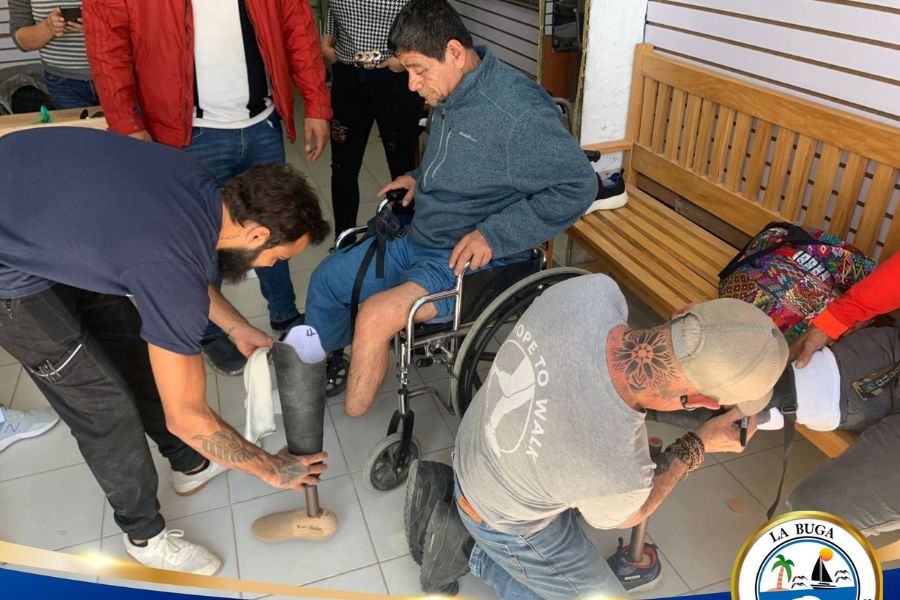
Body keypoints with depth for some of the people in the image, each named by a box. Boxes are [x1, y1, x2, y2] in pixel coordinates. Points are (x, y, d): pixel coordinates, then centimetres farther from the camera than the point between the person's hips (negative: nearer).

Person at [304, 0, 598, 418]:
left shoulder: (518, 109, -23)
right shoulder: (450, 96, 5)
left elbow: (578, 185, -22)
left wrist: (494, 235, -23)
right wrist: (420, 178, 6)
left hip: (475, 260, -9)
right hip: (418, 240, 9)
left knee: (374, 316, -26)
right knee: (328, 278, 10)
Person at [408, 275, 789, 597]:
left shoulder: (591, 290, -31)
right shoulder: (617, 474, -40)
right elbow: (622, 517, -12)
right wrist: (698, 446, -7)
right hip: (504, 522, -5)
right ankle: (471, 550, 11)